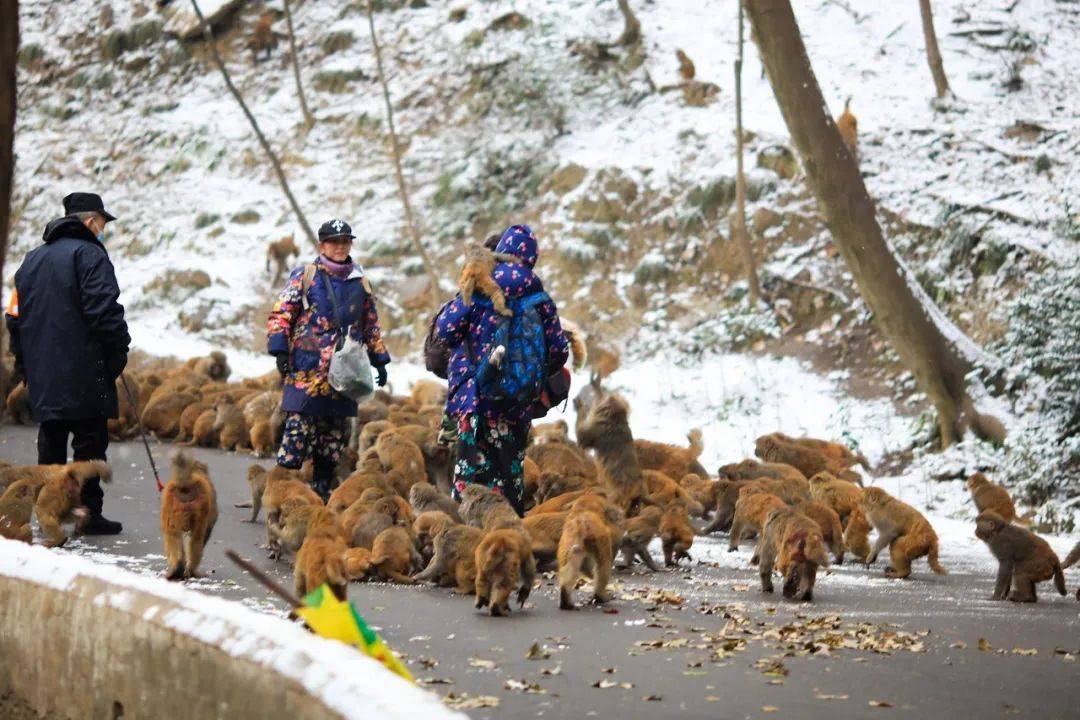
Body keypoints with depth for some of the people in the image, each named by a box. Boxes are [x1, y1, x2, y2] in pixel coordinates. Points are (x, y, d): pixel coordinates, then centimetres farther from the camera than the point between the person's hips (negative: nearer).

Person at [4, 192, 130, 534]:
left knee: (50, 443, 11)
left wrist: (23, 363, 22)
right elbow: (104, 309, -17)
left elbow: (15, 316, 19)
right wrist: (118, 349, -8)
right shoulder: (89, 254, -7)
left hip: (42, 377, 7)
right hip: (85, 374, -7)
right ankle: (89, 514, -4)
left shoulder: (32, 259, 18)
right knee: (90, 442, -2)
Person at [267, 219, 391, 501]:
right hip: (307, 369, -5)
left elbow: (371, 326, 24)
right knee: (299, 426, -12)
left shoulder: (360, 282, 16)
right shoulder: (304, 277, 2)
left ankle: (322, 488, 16)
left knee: (335, 433, 7)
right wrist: (280, 350, -11)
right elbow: (280, 315, -1)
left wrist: (379, 361, 21)